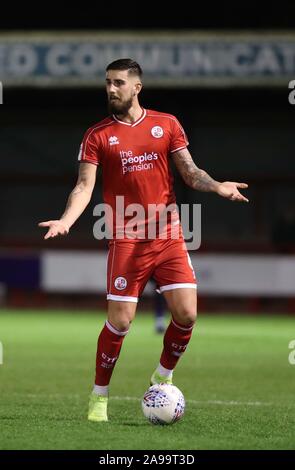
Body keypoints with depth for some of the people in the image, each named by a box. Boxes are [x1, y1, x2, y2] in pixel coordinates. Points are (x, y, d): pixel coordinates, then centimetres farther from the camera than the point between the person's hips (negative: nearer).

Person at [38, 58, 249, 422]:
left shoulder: (167, 125, 7)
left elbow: (190, 172, 8)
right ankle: (99, 396, 13)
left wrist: (217, 187, -13)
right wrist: (65, 221, -21)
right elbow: (84, 186, -4)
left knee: (186, 314, -5)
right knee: (119, 322, -6)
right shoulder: (98, 136, 2)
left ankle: (162, 378, 21)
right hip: (126, 241, -2)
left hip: (169, 236, 2)